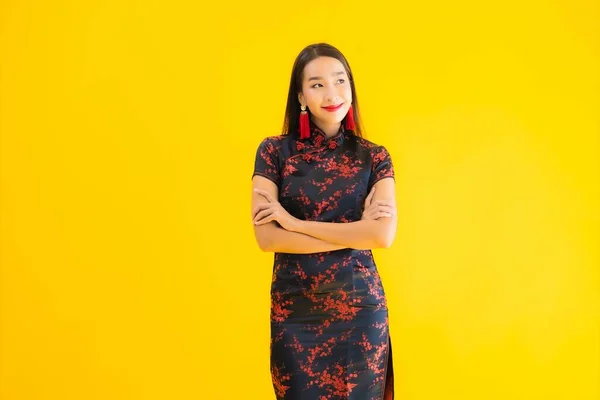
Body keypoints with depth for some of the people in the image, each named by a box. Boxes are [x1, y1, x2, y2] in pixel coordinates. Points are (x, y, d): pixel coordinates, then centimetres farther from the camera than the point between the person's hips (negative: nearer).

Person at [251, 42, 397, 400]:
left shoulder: (374, 157, 0)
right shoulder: (274, 151, -2)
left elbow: (383, 235, -14)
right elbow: (266, 237, -11)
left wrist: (295, 222, -14)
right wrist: (355, 232, -13)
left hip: (360, 307, 0)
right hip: (294, 309, 0)